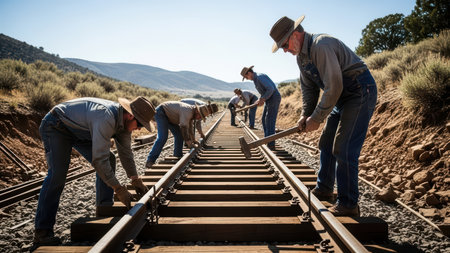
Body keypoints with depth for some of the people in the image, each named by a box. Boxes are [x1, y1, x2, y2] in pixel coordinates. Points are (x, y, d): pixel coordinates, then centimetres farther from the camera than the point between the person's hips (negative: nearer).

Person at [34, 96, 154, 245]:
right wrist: (119, 189, -33)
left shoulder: (123, 121, -9)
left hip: (80, 131, 9)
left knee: (109, 160, -1)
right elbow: (99, 160, -40)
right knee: (58, 173, -22)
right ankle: (42, 232, -13)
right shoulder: (107, 118, -39)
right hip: (56, 126, -9)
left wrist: (136, 180, -2)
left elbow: (125, 152, 3)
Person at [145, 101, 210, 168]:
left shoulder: (192, 113, 3)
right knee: (162, 137, -22)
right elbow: (184, 127, -31)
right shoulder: (187, 111, -28)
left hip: (169, 116, 10)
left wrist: (193, 140, 15)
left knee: (179, 135, 6)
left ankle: (178, 157, 16)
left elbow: (190, 127, 15)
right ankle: (150, 161, -21)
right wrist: (188, 143, -26)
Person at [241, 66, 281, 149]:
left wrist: (262, 100, -20)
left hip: (274, 98, -10)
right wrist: (260, 99, 9)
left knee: (270, 121, -10)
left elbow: (271, 89, -27)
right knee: (264, 120, 12)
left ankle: (271, 145, -7)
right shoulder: (256, 78, 15)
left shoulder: (260, 77, -19)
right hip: (270, 99, 10)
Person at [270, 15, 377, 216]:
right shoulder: (301, 56, 7)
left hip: (361, 92, -10)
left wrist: (317, 118, -19)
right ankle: (324, 189, 29)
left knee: (343, 149, -14)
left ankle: (348, 204, -4)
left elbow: (334, 87, -27)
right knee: (326, 144, 14)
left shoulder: (321, 47, -25)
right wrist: (305, 115, 1)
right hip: (343, 97, 10)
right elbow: (308, 87, 13)